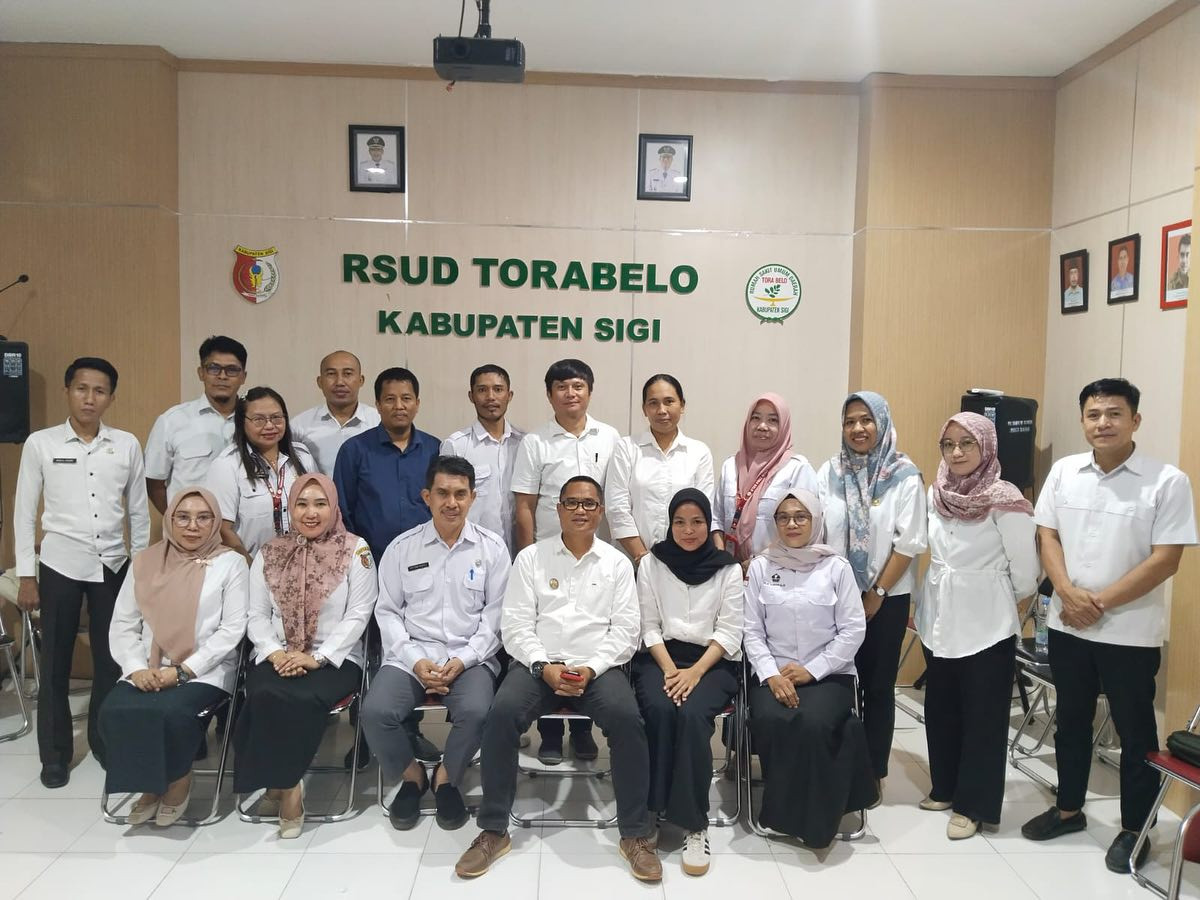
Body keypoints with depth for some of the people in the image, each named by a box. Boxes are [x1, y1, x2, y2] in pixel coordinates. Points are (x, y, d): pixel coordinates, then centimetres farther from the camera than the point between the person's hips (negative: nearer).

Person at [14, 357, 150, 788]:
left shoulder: (127, 444, 0)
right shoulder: (40, 443, -3)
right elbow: (24, 512, 0)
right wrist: (26, 576, -2)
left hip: (113, 565, 1)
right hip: (60, 565, -1)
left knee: (111, 659, 7)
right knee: (55, 663, 7)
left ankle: (106, 741, 25)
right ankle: (55, 754, 22)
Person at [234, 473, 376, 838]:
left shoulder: (355, 549, 0)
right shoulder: (269, 552, 10)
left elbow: (358, 615, -5)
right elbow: (256, 615, 8)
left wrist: (316, 658, -15)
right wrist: (275, 653, -11)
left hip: (335, 659, -2)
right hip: (277, 658, 3)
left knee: (303, 700, -32)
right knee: (266, 696, -30)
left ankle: (280, 783, -9)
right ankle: (288, 786, -11)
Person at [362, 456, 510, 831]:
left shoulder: (492, 548, 3)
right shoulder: (402, 547, 6)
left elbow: (496, 614, 1)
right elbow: (388, 611, 5)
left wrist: (462, 659, -12)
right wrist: (415, 661, -9)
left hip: (471, 657, -1)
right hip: (411, 654, 2)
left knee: (475, 713, -30)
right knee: (376, 712, -24)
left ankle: (447, 778, 3)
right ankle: (411, 775, 8)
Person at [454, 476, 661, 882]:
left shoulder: (617, 563, 10)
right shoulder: (530, 557, 8)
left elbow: (625, 629, 3)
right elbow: (516, 624, 2)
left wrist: (591, 669, -12)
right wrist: (544, 666, -14)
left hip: (598, 668, 0)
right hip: (538, 665, 0)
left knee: (626, 719, -29)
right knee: (501, 714, -28)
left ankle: (635, 834, -13)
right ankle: (494, 831, -11)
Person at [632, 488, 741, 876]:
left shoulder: (728, 569, 5)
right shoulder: (651, 564, 7)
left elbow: (730, 631, -2)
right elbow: (649, 626, 4)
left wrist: (695, 671, -15)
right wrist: (669, 669, -12)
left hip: (714, 662, -1)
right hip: (661, 657, 1)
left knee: (691, 714, -30)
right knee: (659, 710, -30)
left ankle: (695, 824, -20)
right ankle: (654, 808, -17)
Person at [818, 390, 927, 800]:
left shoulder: (905, 475, -6)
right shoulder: (830, 472, 2)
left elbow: (909, 542, -9)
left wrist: (877, 593, -10)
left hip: (886, 597, -2)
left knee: (878, 685, 8)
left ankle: (873, 771, 21)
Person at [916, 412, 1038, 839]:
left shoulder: (1004, 500, -15)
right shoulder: (935, 493, 3)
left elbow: (1025, 568, -10)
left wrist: (1000, 603, 5)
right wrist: (927, 602, 15)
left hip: (987, 625, -6)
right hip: (939, 620, 6)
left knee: (982, 716, 6)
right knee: (941, 709, 15)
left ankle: (973, 804, 18)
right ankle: (945, 788, 32)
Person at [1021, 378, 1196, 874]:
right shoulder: (1064, 471, 2)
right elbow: (1047, 536, 3)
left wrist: (1101, 601, -15)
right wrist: (1069, 593, -12)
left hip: (1130, 631, -4)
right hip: (1067, 625, 4)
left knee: (1135, 733, 10)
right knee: (1072, 721, 17)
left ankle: (1134, 830, 26)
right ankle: (1069, 809, 34)